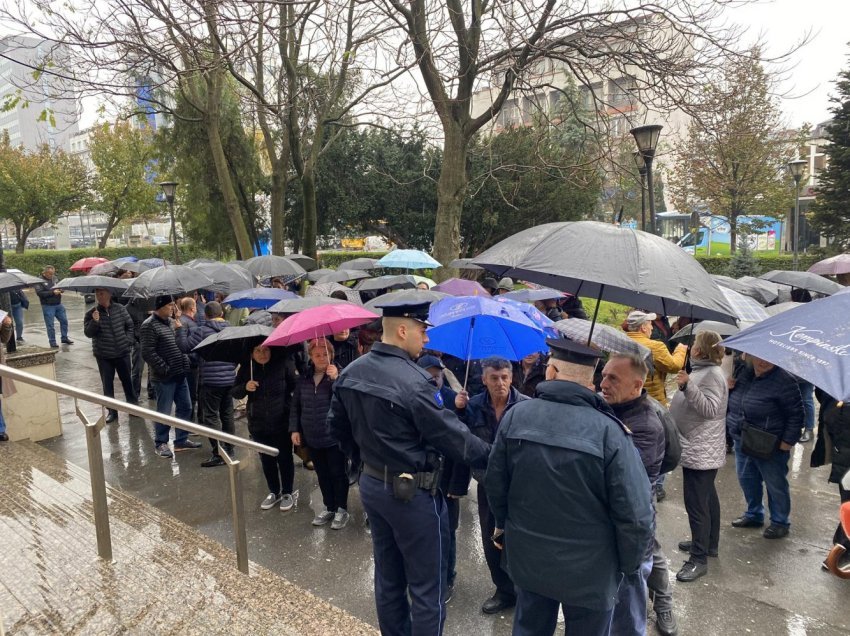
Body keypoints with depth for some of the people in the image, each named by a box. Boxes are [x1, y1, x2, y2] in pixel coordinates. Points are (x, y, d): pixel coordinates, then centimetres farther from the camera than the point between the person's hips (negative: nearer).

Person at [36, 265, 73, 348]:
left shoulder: (54, 278, 6)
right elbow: (39, 293, -19)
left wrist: (61, 289, -6)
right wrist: (52, 292, -23)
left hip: (58, 304, 6)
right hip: (48, 306, -6)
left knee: (64, 321, 12)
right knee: (50, 325, 1)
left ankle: (64, 338, 27)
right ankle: (52, 342, 10)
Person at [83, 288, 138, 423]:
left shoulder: (120, 309, -3)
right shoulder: (91, 313, -5)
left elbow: (130, 325, 6)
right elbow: (88, 333, -12)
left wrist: (128, 340, -3)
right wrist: (95, 321, -27)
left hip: (122, 352, 0)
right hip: (103, 356, 0)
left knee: (127, 380, 10)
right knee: (107, 384, 6)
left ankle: (133, 405, 27)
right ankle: (112, 411, 16)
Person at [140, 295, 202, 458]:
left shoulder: (171, 321, 12)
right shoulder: (149, 325, -13)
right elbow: (148, 353, -18)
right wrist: (165, 369, -18)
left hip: (180, 375, 8)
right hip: (164, 378, -8)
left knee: (185, 408, 14)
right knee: (164, 412, 2)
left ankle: (182, 440, 28)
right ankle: (161, 443, 18)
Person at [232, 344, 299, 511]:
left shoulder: (284, 364, -12)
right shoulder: (246, 368, -1)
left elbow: (296, 386, -12)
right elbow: (235, 392, 4)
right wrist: (245, 387, -18)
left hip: (282, 423, -3)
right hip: (258, 425, 4)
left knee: (284, 458, 10)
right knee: (266, 460, 17)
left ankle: (288, 493, 28)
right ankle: (274, 492, 36)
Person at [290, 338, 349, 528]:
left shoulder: (339, 374, -11)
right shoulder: (304, 378, 5)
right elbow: (295, 406, 13)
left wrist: (335, 379, -30)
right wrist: (294, 429, 6)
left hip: (334, 437, -5)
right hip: (312, 438, 5)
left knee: (338, 474, 7)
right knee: (322, 475, 17)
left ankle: (342, 509, 23)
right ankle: (329, 507, 33)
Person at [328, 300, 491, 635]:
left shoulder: (351, 372, 0)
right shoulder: (414, 382, -25)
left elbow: (338, 424, 12)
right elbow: (452, 435, -20)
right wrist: (493, 456, -7)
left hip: (371, 483, 8)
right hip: (413, 493, -8)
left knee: (388, 576, 22)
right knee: (427, 587, 8)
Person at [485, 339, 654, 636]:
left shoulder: (515, 416, -12)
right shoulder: (608, 431, -23)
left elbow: (495, 485, -1)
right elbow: (635, 516, -20)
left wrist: (506, 524, 19)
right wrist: (629, 565, -1)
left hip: (527, 558, 3)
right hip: (589, 570, -3)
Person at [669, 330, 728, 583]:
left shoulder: (712, 374, -17)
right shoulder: (702, 371, 15)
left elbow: (710, 408, -28)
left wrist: (688, 385, -33)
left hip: (701, 451, -11)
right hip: (698, 448, 11)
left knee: (696, 503, -9)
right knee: (707, 498, 21)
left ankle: (699, 559, -3)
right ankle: (708, 543, 34)